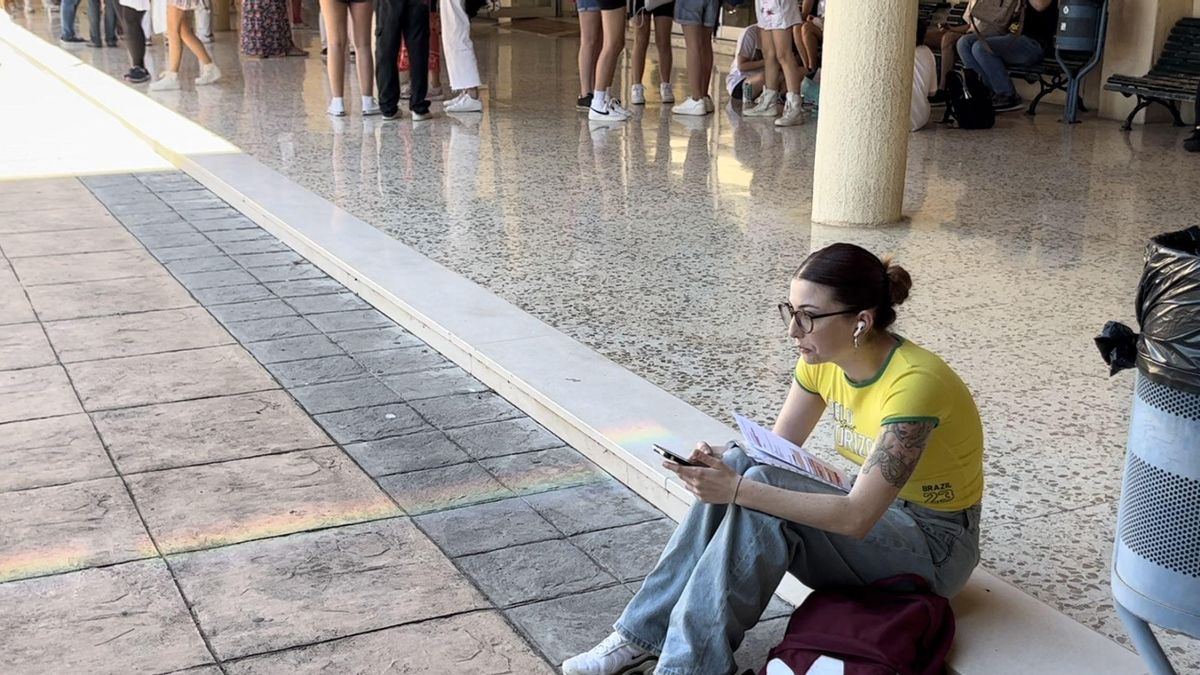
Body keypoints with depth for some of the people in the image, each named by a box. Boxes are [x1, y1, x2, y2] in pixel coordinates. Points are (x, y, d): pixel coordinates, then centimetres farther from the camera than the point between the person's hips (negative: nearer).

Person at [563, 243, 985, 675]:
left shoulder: (913, 381, -29)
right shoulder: (822, 360, -4)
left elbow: (857, 517, -33)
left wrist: (738, 489, -37)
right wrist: (723, 467, -21)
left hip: (934, 547, -7)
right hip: (863, 508, 7)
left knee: (759, 485, -28)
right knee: (740, 466, -16)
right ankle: (644, 634, -11)